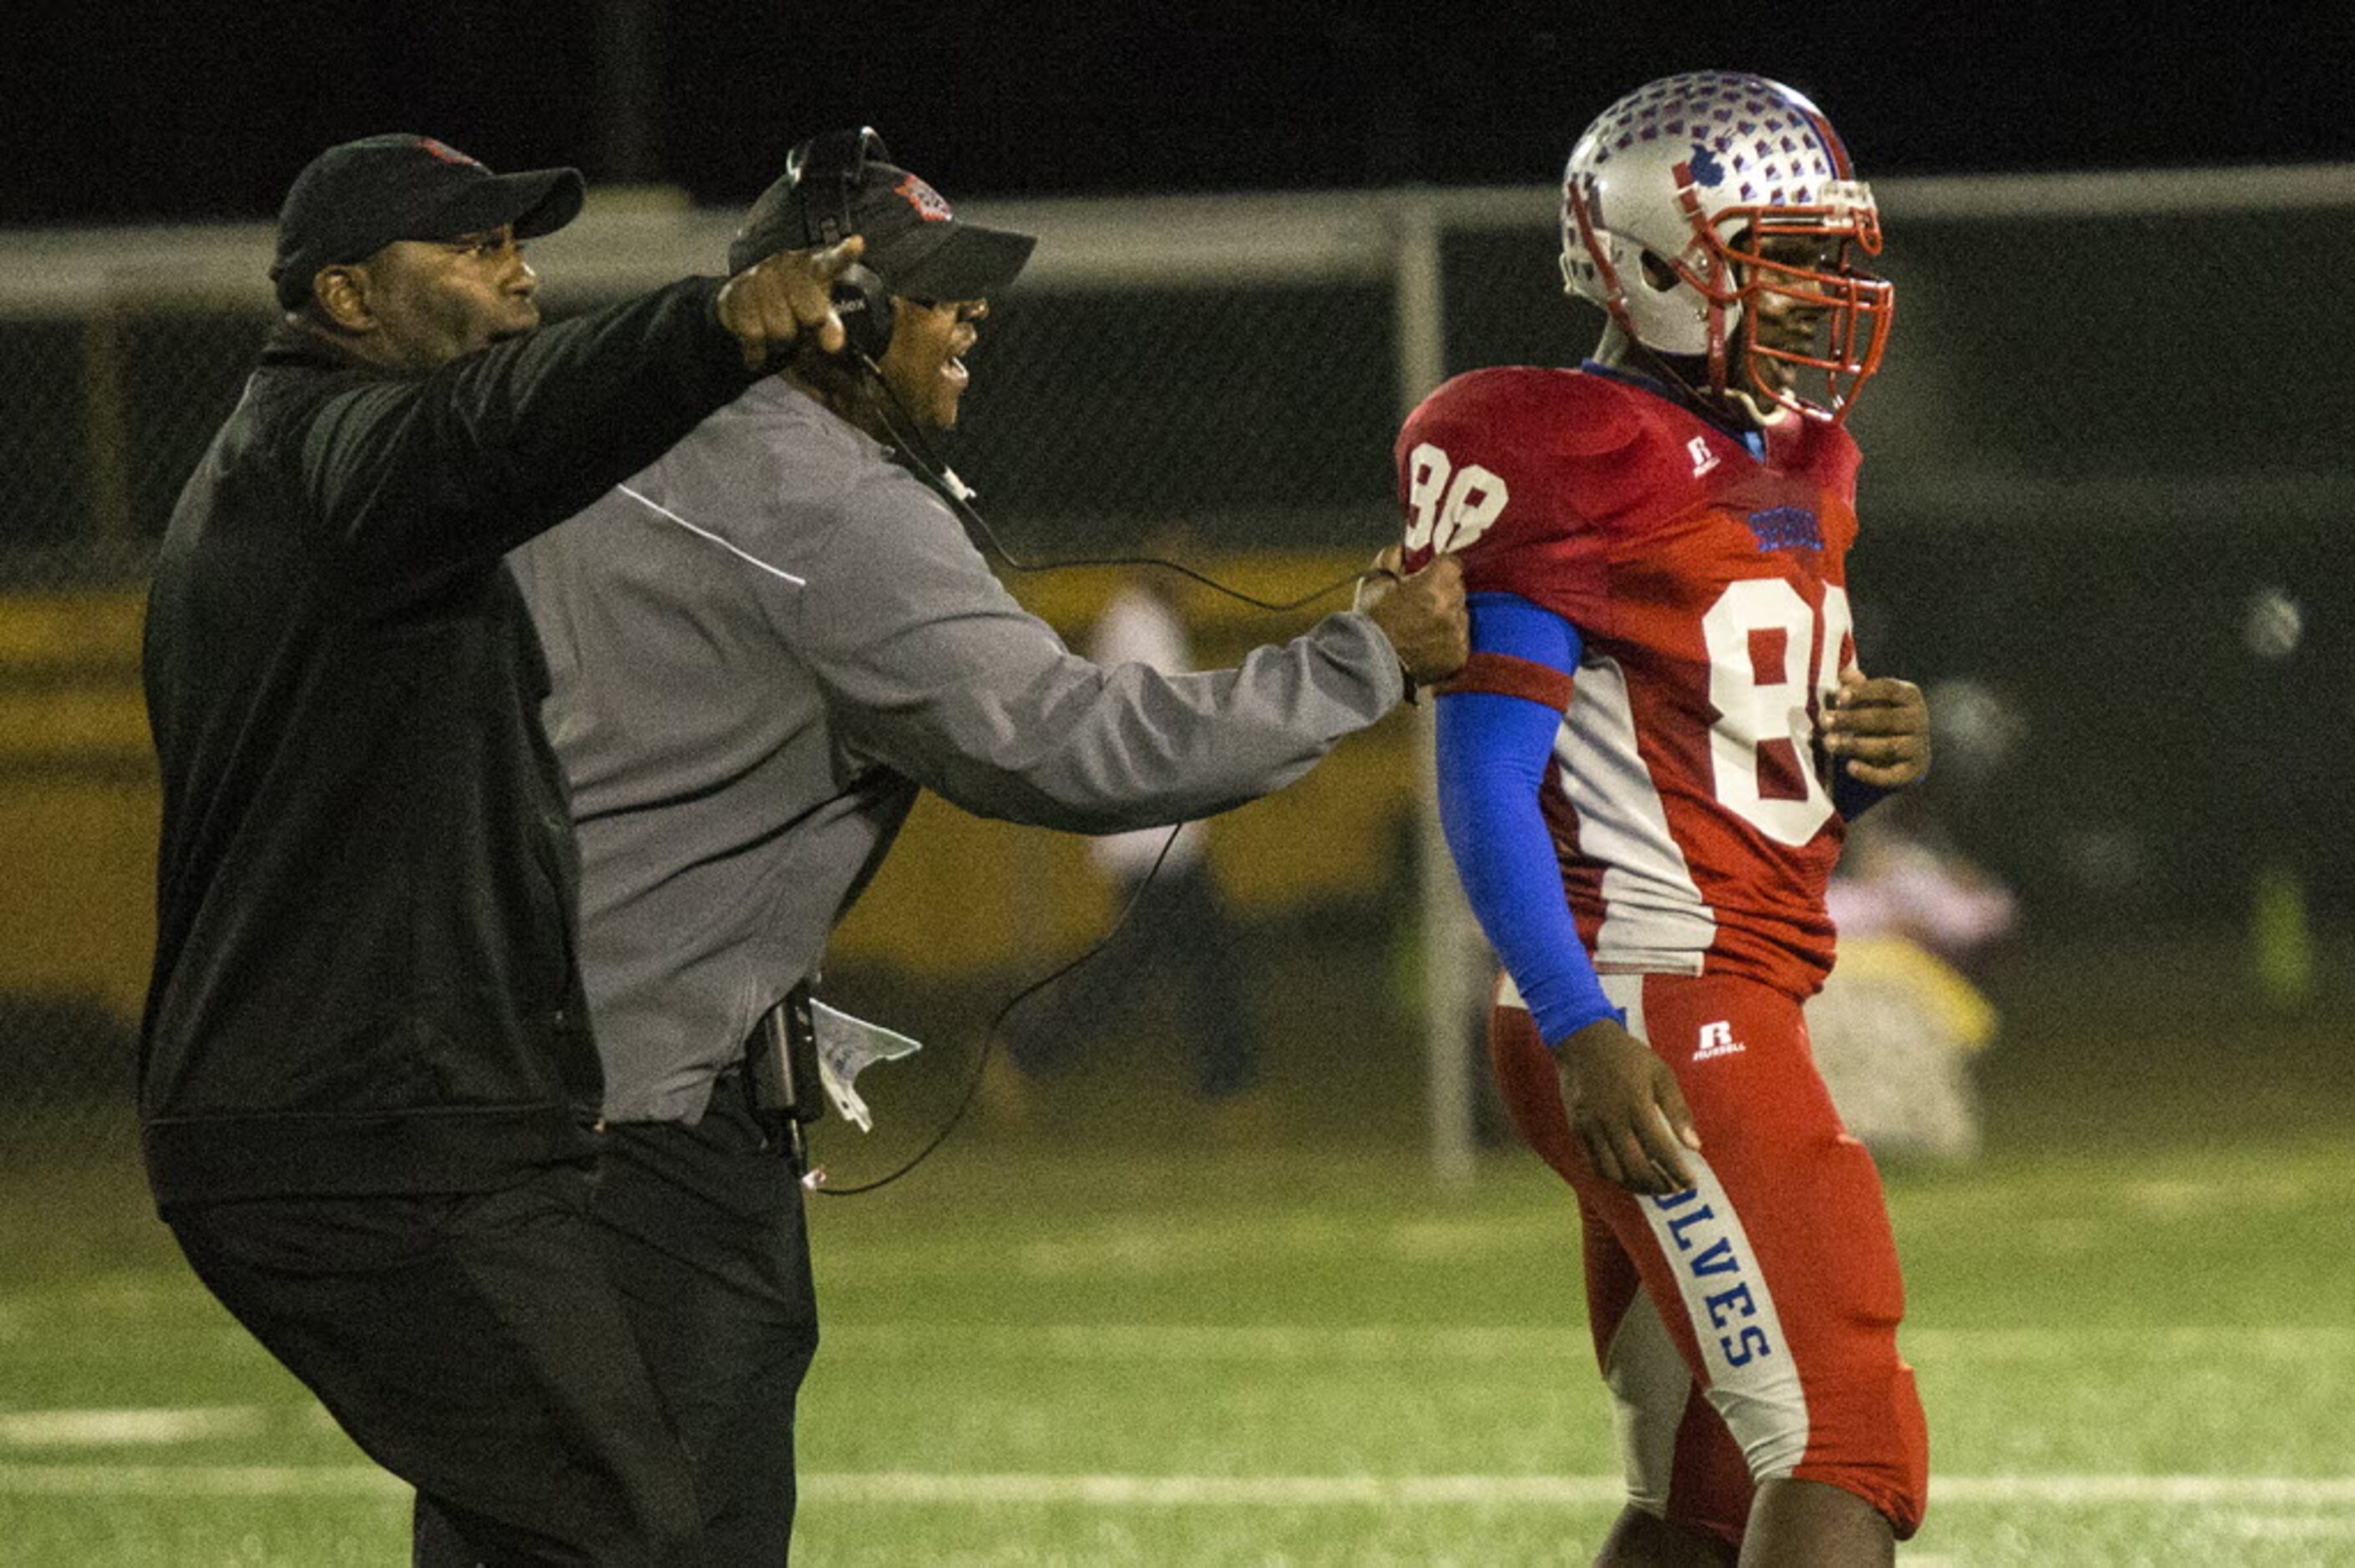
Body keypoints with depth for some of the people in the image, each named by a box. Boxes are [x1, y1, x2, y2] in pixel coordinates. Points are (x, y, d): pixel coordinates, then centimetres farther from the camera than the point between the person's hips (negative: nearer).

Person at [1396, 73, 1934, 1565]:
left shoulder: (1791, 475, 18)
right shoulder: (1574, 464, -11)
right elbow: (1485, 784, -15)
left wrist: (1873, 753, 3)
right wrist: (1585, 1029, -23)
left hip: (1733, 1013, 10)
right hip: (1652, 1016, -10)